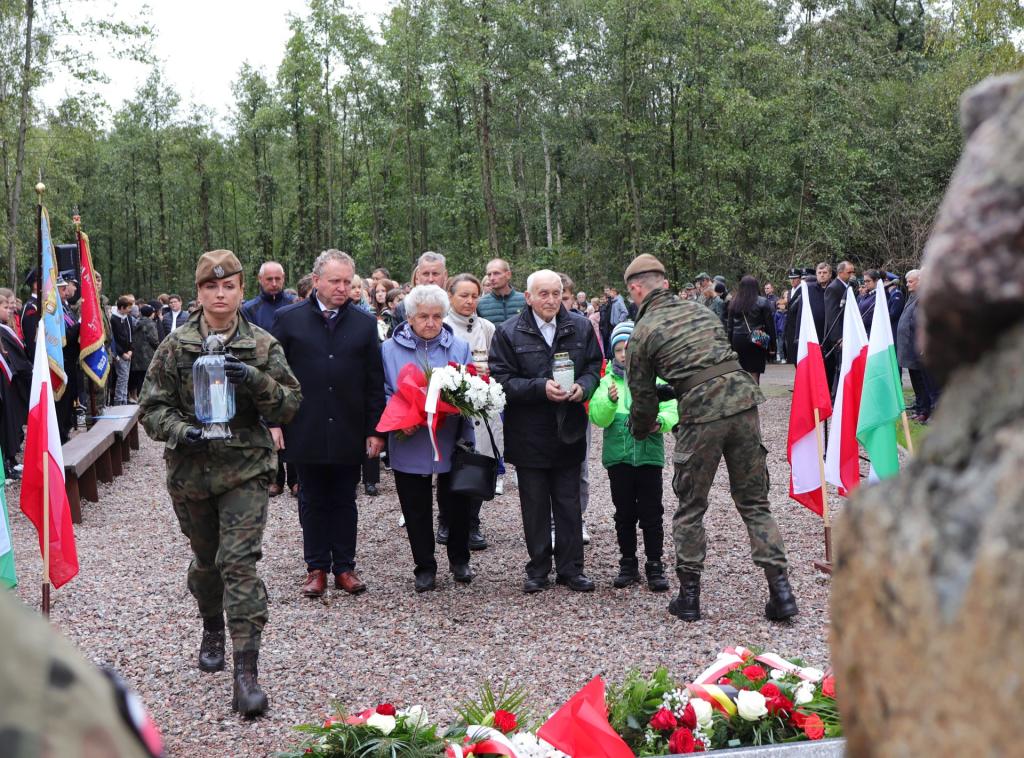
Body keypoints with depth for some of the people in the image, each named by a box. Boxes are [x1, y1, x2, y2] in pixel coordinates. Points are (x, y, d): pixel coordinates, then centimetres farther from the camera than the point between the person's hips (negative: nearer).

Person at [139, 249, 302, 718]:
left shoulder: (263, 346, 0)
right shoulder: (175, 346, 2)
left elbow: (290, 403, -2)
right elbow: (152, 406, 2)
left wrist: (257, 382, -21)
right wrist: (179, 431, -18)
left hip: (246, 469, -2)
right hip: (191, 469, 2)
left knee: (240, 562, -12)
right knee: (206, 558, 18)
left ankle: (246, 672, -12)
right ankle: (212, 627, 47)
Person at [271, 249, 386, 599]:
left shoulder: (365, 323, 4)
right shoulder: (288, 319, 0)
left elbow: (374, 382, 4)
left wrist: (375, 430, 0)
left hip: (349, 433, 1)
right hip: (306, 432, -1)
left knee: (345, 502, 10)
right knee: (312, 502, 9)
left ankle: (344, 567, 20)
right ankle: (316, 568, 19)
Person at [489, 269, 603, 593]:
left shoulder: (581, 327, 3)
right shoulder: (508, 332, -6)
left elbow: (594, 367, 8)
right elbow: (502, 380, -10)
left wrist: (582, 387, -13)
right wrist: (541, 387, -22)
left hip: (569, 431, 2)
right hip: (529, 434, -2)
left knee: (569, 503, 8)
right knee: (535, 506, 8)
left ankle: (571, 568, 19)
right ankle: (538, 570, 21)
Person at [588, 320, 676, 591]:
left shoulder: (655, 378, 1)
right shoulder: (608, 382, 2)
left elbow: (671, 412, -5)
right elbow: (598, 417, -9)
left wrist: (659, 421, -26)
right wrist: (610, 401, -28)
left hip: (649, 455, -1)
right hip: (618, 455, 1)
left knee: (651, 514, 4)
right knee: (624, 513, 12)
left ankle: (655, 566, 14)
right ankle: (628, 564, 23)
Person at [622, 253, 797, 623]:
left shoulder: (643, 332, 4)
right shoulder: (700, 310, 20)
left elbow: (642, 395, 10)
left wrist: (641, 430, 31)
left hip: (702, 413, -5)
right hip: (744, 398, 5)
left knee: (690, 508, 12)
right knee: (754, 502, 13)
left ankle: (689, 596, 18)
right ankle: (780, 591, 9)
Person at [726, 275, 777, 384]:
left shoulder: (734, 303, 5)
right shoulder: (763, 302, -4)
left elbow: (729, 326, 9)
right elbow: (770, 325, -3)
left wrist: (730, 344, 14)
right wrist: (772, 346, 3)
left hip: (738, 340, 3)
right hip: (757, 341, -3)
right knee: (754, 373, -2)